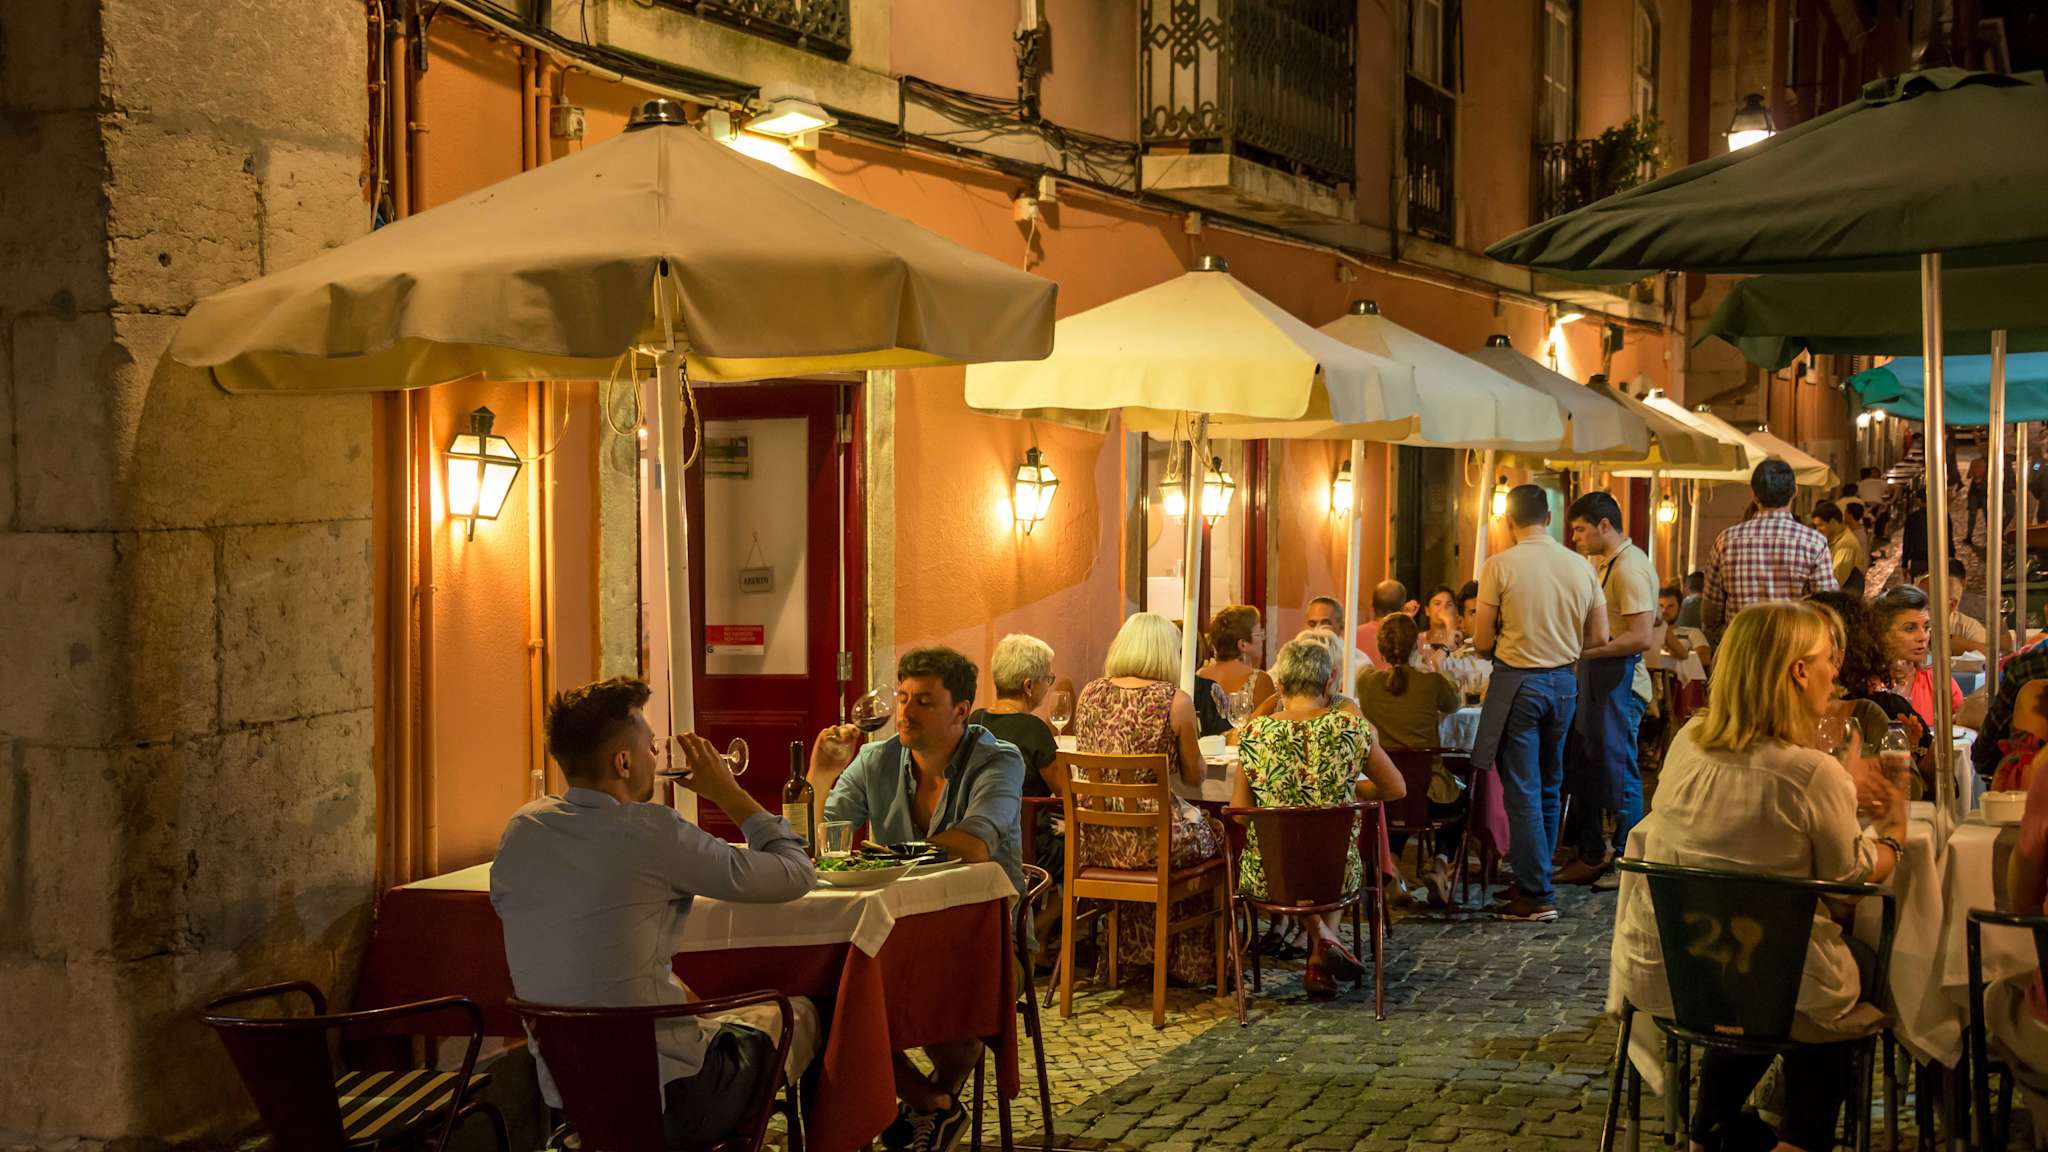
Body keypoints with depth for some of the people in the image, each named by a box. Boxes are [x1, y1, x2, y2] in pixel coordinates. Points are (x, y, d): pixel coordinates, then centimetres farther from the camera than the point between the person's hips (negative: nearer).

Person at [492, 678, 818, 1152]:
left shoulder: (520, 830, -2)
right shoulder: (651, 833, -21)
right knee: (796, 1014, 20)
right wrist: (728, 792, 1)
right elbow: (795, 875, -13)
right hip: (667, 1106, -7)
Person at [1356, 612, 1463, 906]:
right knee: (1461, 798, 32)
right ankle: (1439, 861, 9)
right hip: (1430, 796, -2)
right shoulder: (1432, 683, -11)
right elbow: (1455, 704, 14)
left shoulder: (1367, 682, -6)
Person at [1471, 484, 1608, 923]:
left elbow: (1483, 641, -9)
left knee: (1522, 791, 0)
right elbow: (1598, 638, 5)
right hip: (1564, 681, 5)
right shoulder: (1579, 566, 2)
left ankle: (1537, 896, 0)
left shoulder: (1500, 566, -11)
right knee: (1548, 788, 17)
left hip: (1517, 683, -5)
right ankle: (1533, 881, 26)